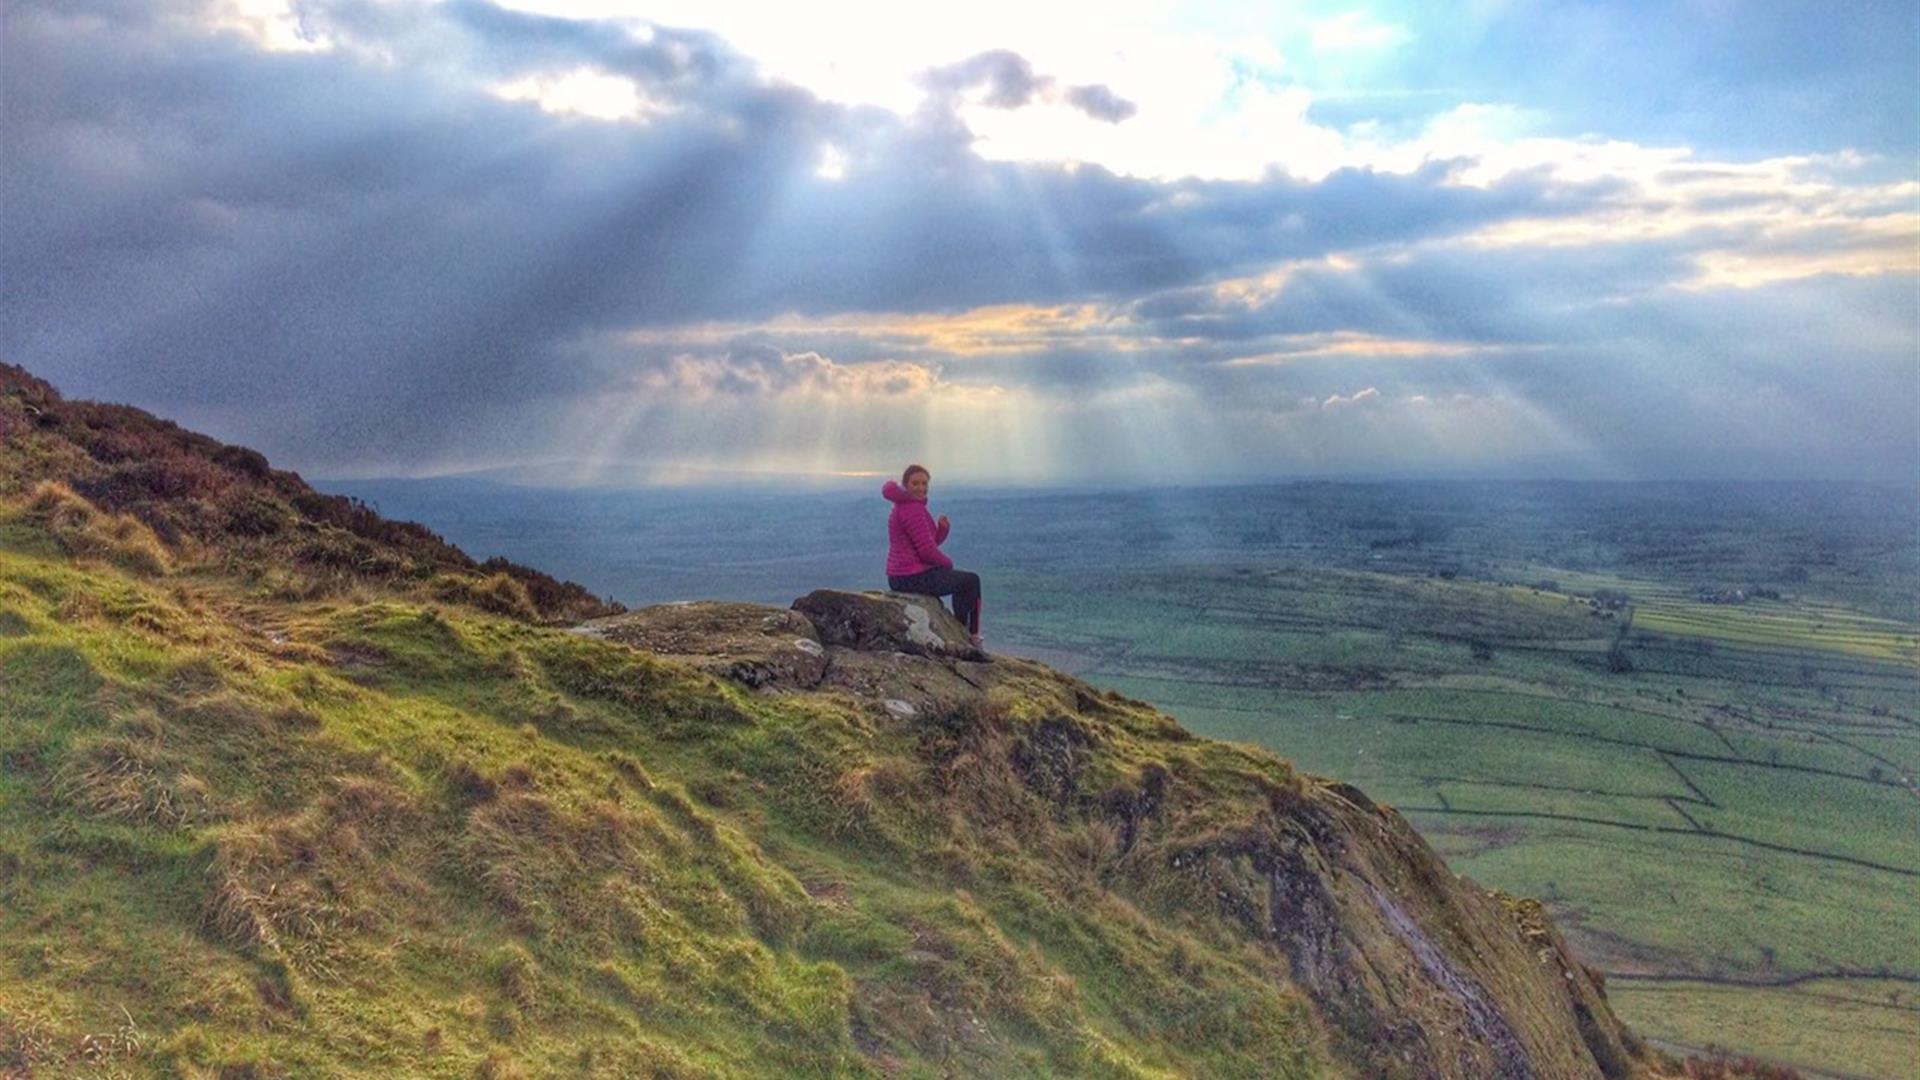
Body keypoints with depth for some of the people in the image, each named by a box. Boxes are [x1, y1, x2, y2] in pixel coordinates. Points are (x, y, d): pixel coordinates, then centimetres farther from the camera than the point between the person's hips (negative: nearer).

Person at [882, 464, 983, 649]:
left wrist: (942, 528, -2)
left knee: (964, 579, 30)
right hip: (914, 578, -11)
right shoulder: (912, 508, -20)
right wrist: (948, 562, -4)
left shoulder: (902, 506, 14)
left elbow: (932, 542, 16)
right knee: (971, 580, 6)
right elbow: (927, 551, -22)